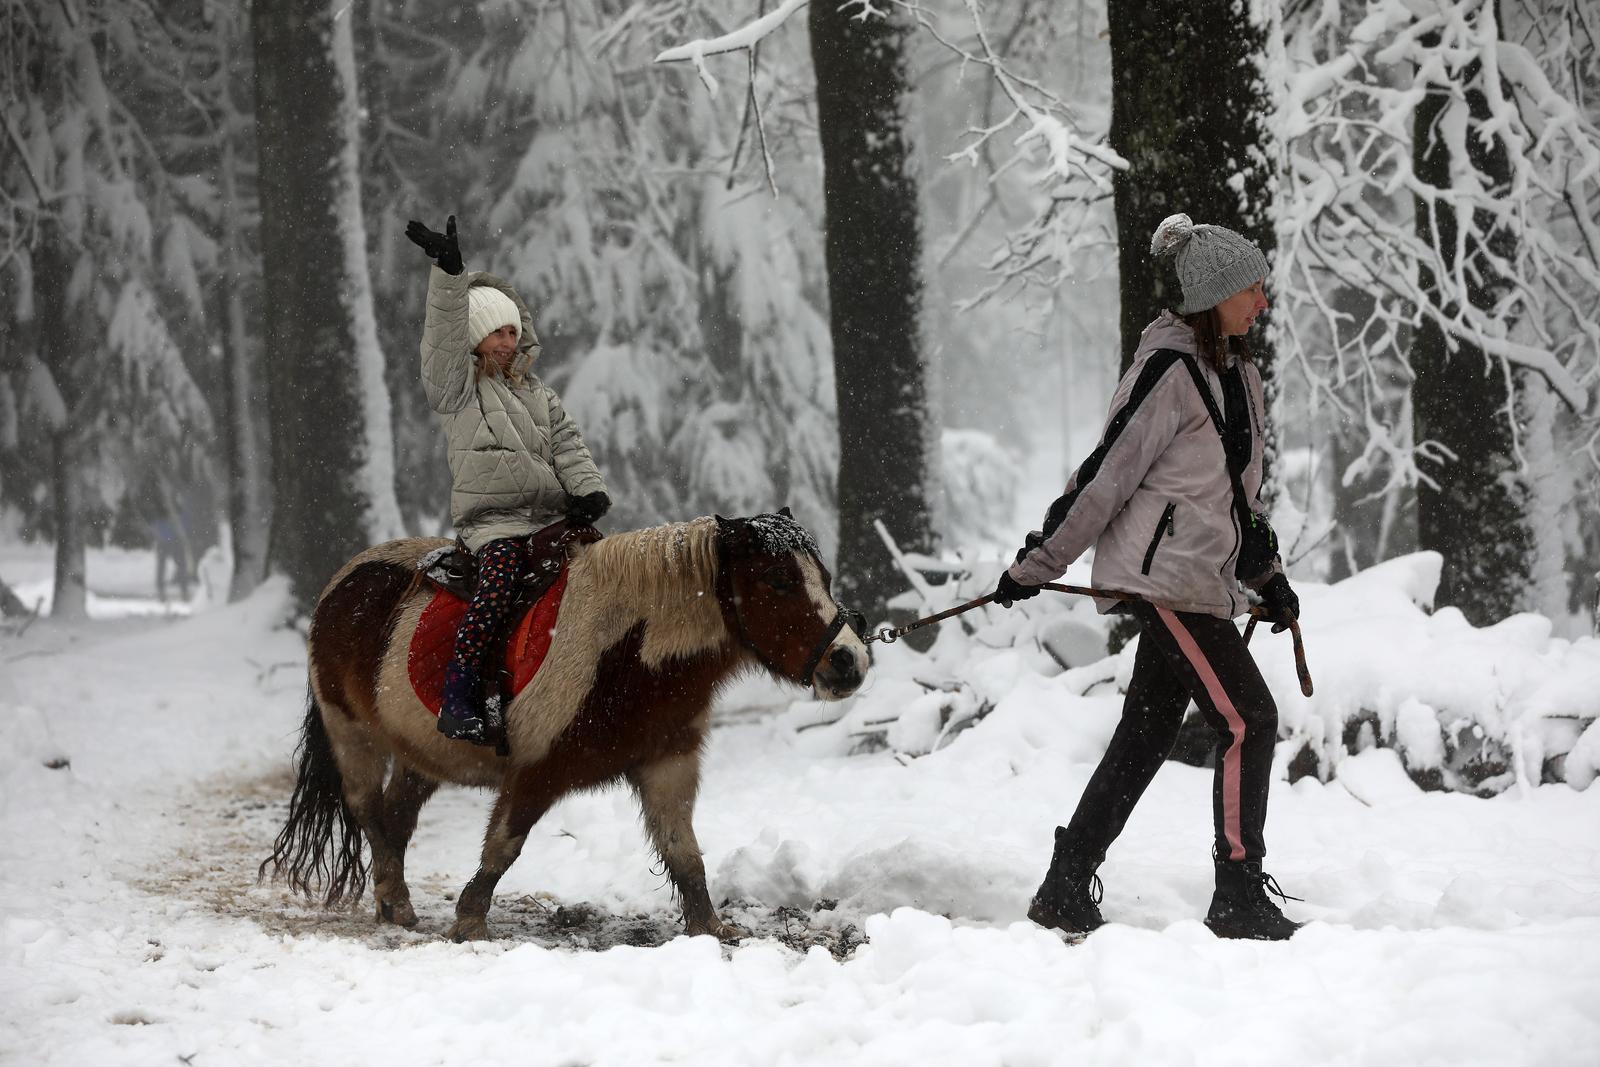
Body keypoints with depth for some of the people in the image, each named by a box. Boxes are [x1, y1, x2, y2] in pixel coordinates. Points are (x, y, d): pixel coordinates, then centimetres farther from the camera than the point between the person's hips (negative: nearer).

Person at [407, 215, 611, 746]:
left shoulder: (539, 395, 25)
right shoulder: (457, 389, 8)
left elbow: (568, 447, 16)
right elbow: (445, 338, -9)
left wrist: (589, 491, -5)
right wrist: (448, 273, -22)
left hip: (552, 517, 6)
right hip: (493, 521, -6)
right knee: (498, 582, -33)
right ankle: (457, 699, -36)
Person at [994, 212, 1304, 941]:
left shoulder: (1235, 373, 15)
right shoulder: (1170, 369, -14)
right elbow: (1107, 473, -15)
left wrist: (1268, 576, 21)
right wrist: (1037, 566, -13)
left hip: (1199, 580, 9)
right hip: (1164, 575, -9)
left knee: (1145, 737, 10)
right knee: (1248, 721, -10)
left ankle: (1065, 892, 16)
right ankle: (1239, 899, -6)